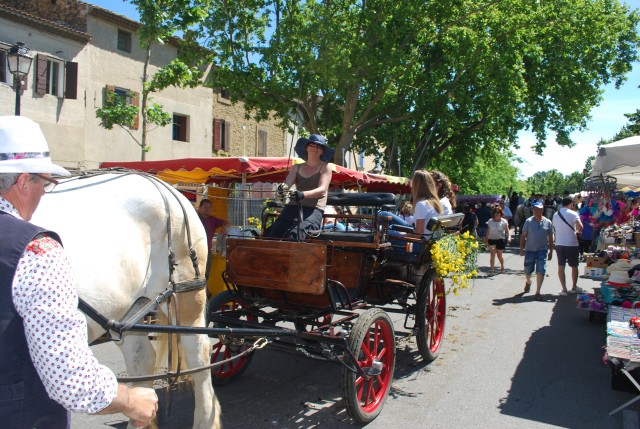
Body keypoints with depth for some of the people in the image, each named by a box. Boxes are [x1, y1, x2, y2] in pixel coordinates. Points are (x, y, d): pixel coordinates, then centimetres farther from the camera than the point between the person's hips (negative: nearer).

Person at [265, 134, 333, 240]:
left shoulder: (325, 167, 9)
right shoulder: (297, 167, 20)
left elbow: (322, 190, -6)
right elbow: (287, 183, 5)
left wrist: (303, 194, -26)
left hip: (314, 210, -3)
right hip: (293, 207, 4)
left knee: (294, 235, -30)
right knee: (274, 233, -21)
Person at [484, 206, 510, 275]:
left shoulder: (504, 221, -1)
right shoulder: (490, 221, 4)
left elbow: (507, 231, -4)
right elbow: (488, 232, 10)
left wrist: (509, 237, -21)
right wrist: (486, 240, 11)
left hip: (500, 240, -1)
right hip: (491, 239, 1)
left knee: (499, 255, 10)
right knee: (492, 254, -13)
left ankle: (502, 266, 40)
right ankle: (492, 270, -12)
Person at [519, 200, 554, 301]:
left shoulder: (547, 222, 1)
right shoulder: (528, 221, -2)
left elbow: (550, 238, 7)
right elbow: (523, 236, 1)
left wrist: (551, 251, 6)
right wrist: (521, 249, -4)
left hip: (542, 250, 0)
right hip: (530, 250, 0)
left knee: (540, 272, -5)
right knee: (528, 271, 12)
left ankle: (537, 292, 5)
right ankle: (528, 282, 45)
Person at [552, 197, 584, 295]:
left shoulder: (555, 215, 7)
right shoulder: (573, 214, -9)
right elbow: (580, 227, -22)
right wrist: (577, 232, 0)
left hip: (559, 244, 4)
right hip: (571, 244, -3)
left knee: (561, 267, 7)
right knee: (574, 267, 14)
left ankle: (564, 289, 6)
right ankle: (574, 288, 25)